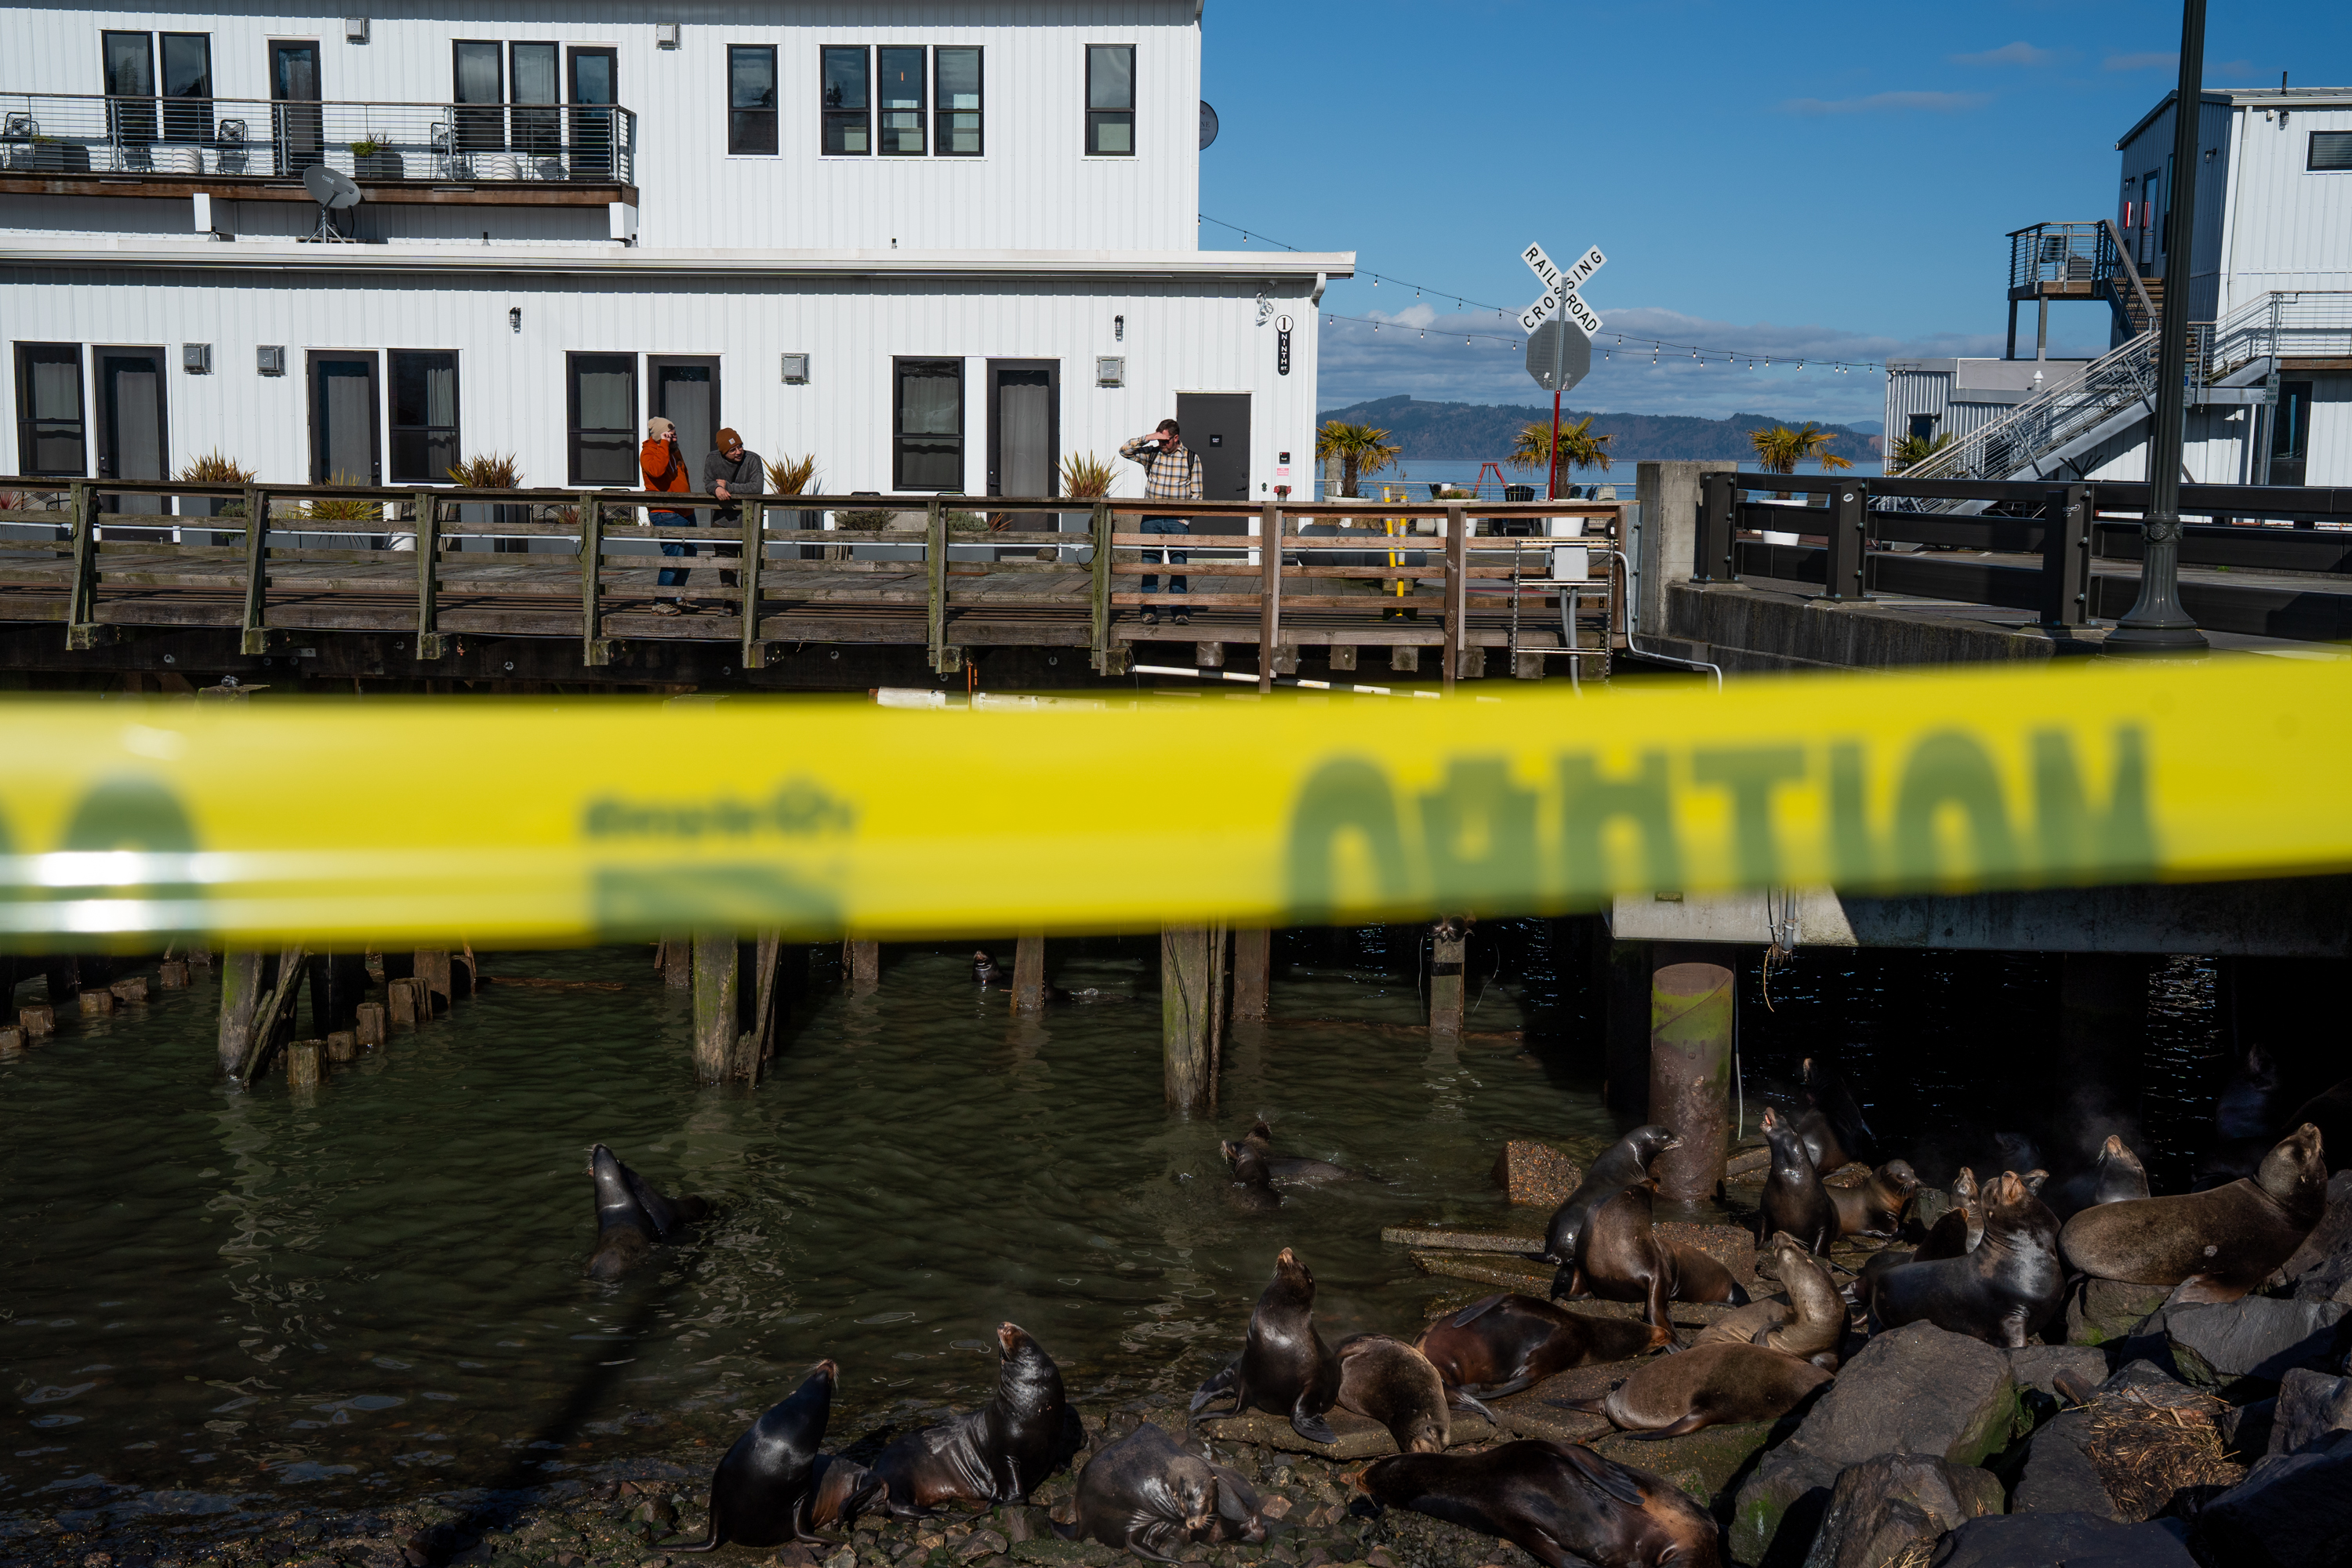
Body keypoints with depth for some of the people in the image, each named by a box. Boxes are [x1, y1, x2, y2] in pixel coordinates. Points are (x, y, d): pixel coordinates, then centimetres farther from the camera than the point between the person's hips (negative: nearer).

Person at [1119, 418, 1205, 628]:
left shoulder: (1191, 458, 7)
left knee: (1178, 563, -8)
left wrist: (1186, 518, -3)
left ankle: (1181, 610, -6)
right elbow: (1124, 451, 4)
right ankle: (1150, 610, -2)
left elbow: (1196, 493, 7)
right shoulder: (1151, 454, 10)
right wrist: (1146, 438, -7)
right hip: (1152, 519, 1)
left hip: (1177, 520, -1)